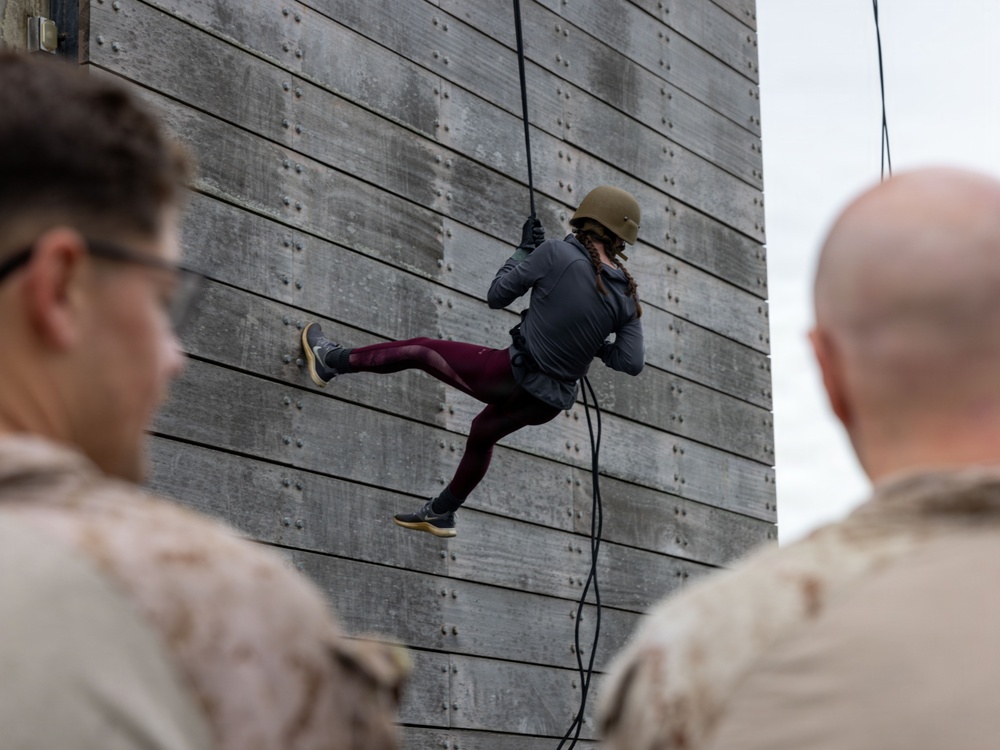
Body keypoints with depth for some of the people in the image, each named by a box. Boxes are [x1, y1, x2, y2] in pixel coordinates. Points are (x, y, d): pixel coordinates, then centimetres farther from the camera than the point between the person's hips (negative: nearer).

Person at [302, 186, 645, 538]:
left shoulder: (558, 254, -16)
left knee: (420, 350, 19)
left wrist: (525, 249, 7)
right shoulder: (626, 295, -4)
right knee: (482, 434, 36)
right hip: (550, 403, 5)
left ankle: (332, 360, 36)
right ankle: (441, 514, 56)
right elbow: (631, 363, -5)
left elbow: (497, 296, -6)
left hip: (511, 376, -5)